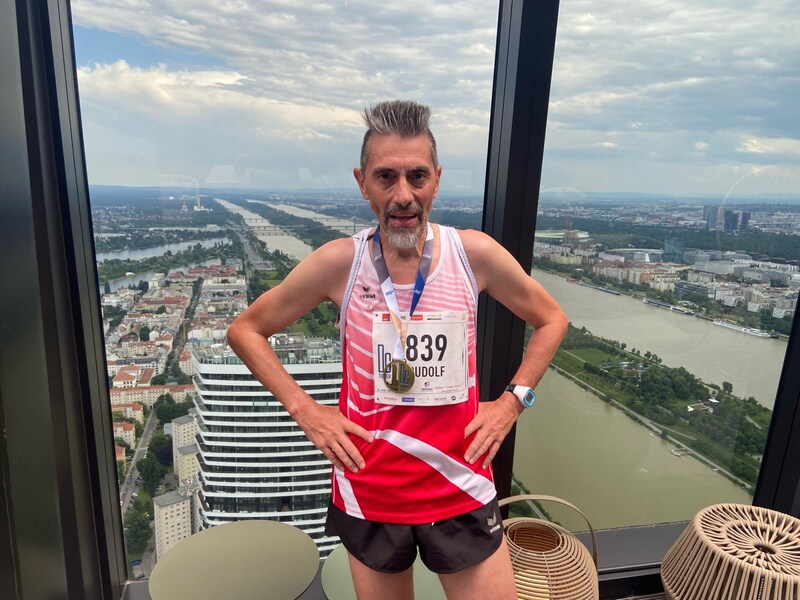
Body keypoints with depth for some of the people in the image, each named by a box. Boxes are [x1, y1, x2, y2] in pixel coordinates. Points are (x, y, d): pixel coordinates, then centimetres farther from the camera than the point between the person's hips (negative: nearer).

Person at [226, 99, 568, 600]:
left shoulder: (475, 254, -10)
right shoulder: (339, 262, -12)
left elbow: (551, 319, 6)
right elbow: (246, 330, 0)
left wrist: (513, 401, -4)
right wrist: (304, 409, -9)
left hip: (461, 493, 1)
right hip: (370, 497, 0)